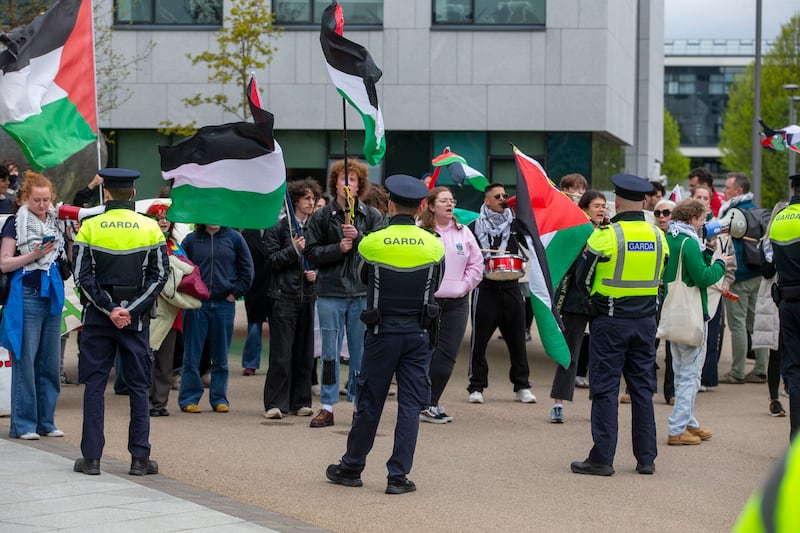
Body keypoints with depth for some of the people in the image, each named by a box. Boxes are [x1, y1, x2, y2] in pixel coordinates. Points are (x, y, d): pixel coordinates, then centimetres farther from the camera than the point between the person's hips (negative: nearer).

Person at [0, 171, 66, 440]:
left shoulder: (57, 223, 14)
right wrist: (34, 255, -18)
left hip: (53, 297, 5)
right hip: (27, 297, -5)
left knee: (50, 363, 6)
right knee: (25, 361, -4)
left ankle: (46, 421, 14)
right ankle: (23, 423, 0)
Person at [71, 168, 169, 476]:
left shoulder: (90, 228, -2)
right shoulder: (150, 228, 1)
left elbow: (82, 277, -8)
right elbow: (159, 275, -5)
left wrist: (109, 309, -9)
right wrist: (131, 310, -8)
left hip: (97, 318, 0)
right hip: (136, 319, 1)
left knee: (94, 385, 5)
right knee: (139, 387, 7)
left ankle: (91, 457, 4)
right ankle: (140, 458, 6)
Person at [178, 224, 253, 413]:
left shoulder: (234, 238, 4)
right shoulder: (191, 240, 2)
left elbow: (247, 270, 9)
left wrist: (235, 293, 1)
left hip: (224, 304, 1)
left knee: (221, 357, 7)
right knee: (192, 355, 0)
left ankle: (219, 398, 15)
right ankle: (189, 399, 6)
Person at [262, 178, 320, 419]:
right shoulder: (278, 227, 1)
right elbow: (272, 260, -2)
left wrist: (317, 273, 1)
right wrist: (293, 250, -15)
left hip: (308, 297, 4)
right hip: (284, 297, -4)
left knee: (305, 354, 6)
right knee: (281, 354, -5)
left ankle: (300, 401, 14)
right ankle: (275, 403, -1)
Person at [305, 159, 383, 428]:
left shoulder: (371, 216, 5)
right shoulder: (321, 217, 5)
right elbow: (311, 252, 0)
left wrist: (358, 237, -17)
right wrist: (338, 248, -13)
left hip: (363, 292, 0)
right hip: (330, 292, 0)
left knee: (360, 352, 5)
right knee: (330, 352, 3)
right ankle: (327, 407, 8)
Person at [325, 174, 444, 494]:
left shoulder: (371, 243, -8)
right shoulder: (433, 245, -4)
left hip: (383, 332, 0)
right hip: (419, 333, 1)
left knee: (369, 402, 9)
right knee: (410, 405, 3)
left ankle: (351, 468, 21)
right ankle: (399, 475, 1)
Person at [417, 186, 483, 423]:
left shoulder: (463, 233, 10)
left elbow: (476, 264, 14)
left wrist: (464, 286, 3)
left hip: (457, 302, 4)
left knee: (447, 355, 1)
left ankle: (430, 403, 13)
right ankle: (425, 405, 5)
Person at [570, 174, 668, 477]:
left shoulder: (606, 235, -14)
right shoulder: (658, 236, 2)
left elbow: (583, 277, -5)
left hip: (610, 323, -5)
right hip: (646, 321, 5)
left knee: (605, 389, 0)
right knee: (643, 389, 11)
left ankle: (602, 458, 1)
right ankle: (646, 458, 14)